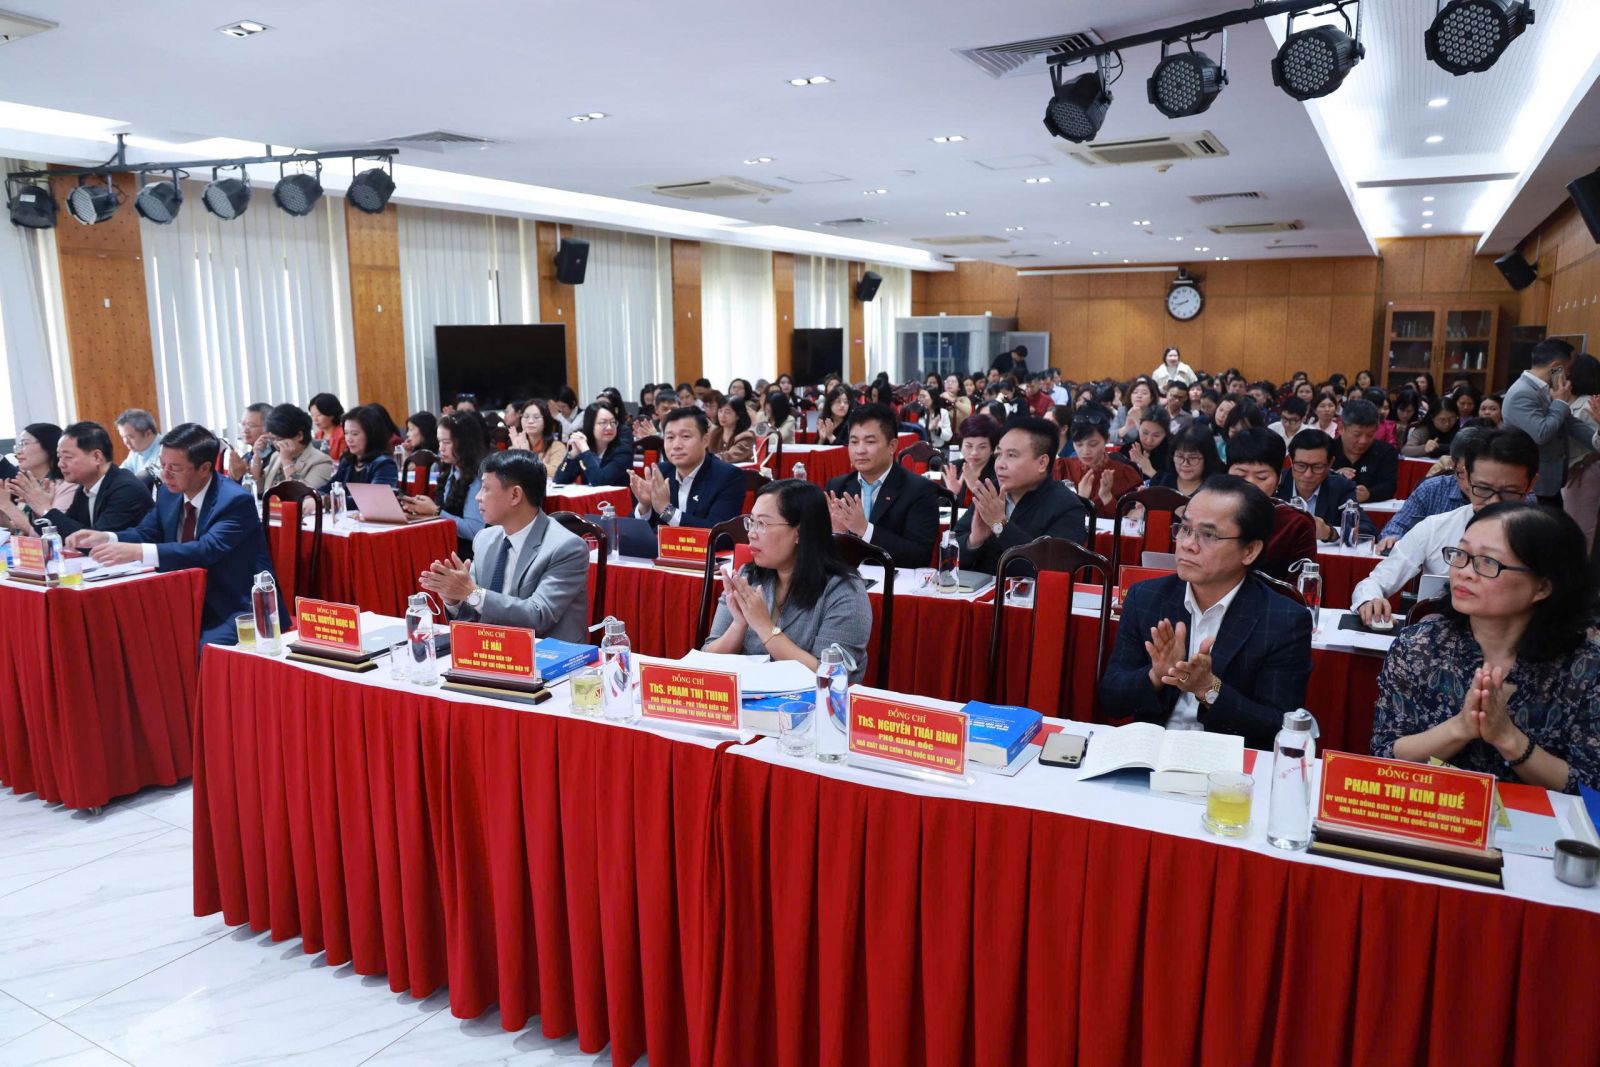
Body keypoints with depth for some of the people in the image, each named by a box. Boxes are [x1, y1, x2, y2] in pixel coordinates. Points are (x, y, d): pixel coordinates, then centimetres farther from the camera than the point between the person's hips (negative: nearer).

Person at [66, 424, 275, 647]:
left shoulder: (237, 501, -19)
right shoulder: (168, 493, 5)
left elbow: (207, 550, -32)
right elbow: (146, 534, 14)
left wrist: (137, 552, -39)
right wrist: (104, 537, -8)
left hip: (242, 609, -8)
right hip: (192, 605, 8)